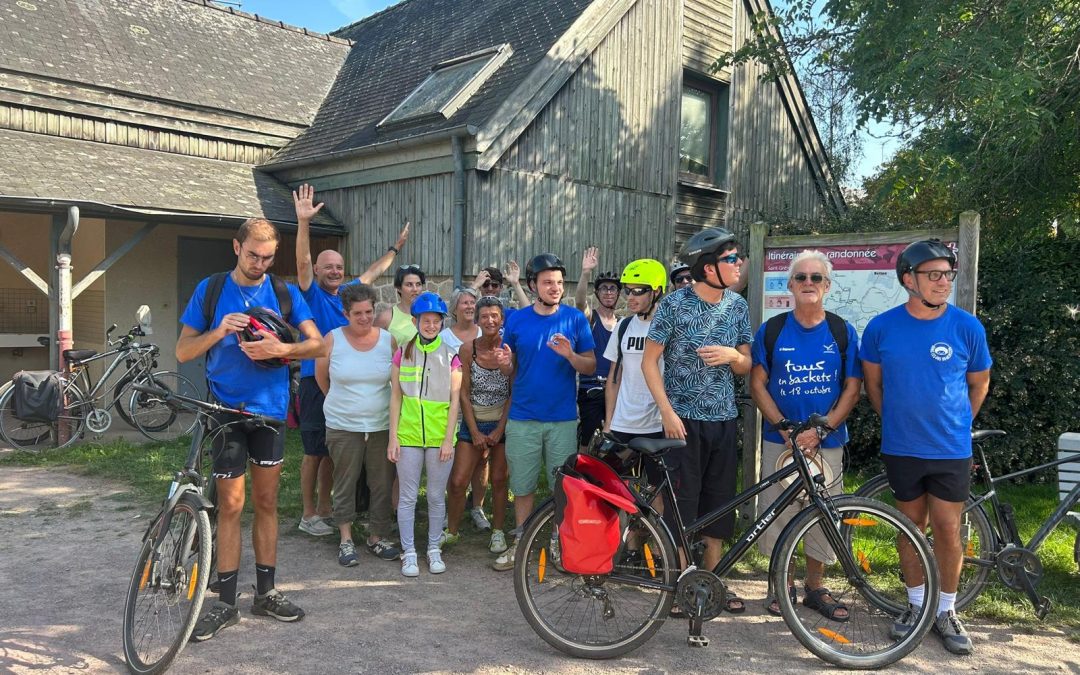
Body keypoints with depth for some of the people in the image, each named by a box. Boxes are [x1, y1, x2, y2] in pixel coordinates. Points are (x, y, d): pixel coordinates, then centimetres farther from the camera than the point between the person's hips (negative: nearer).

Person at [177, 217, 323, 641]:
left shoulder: (285, 292, 3)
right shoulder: (210, 290, 1)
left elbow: (317, 344, -2)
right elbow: (183, 352, 1)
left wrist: (282, 349, -20)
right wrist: (219, 331, -17)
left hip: (270, 409, 2)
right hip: (227, 410, -1)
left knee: (266, 502, 10)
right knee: (230, 504, 0)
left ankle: (266, 592, 21)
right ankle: (226, 603, 11)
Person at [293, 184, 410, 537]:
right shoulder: (312, 294, -6)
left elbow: (373, 272, 25)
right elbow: (302, 262, -22)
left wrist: (395, 247, 34)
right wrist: (304, 221, -35)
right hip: (315, 382, -6)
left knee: (332, 451, 13)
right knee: (314, 452, 1)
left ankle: (324, 509, 25)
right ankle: (309, 515, 12)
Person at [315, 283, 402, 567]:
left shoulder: (389, 340, -3)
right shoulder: (333, 339, -5)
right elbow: (321, 377, 8)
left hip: (382, 425, 1)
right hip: (343, 426, -1)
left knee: (382, 484, 7)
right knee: (345, 484, 8)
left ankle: (377, 536, 23)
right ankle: (346, 539, 22)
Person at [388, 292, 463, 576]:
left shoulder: (450, 356, 1)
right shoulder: (403, 353, 3)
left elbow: (454, 401, 0)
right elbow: (396, 397, 4)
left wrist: (448, 439, -6)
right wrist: (393, 437, -2)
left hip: (439, 438, 0)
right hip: (408, 436, 0)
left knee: (437, 496, 9)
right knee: (407, 496, 5)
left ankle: (434, 549, 24)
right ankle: (409, 552, 17)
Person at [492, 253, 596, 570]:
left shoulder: (575, 319, 1)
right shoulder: (516, 320, 4)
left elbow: (591, 367, 1)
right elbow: (510, 370, 8)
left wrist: (570, 355, -19)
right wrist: (503, 362, -14)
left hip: (563, 419, -1)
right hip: (523, 418, 1)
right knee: (522, 486, 8)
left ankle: (559, 542, 22)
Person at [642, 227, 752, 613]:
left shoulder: (737, 305, 5)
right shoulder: (675, 303, -10)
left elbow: (746, 367, 11)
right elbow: (649, 361, -7)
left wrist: (733, 355, -13)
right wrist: (667, 411, -15)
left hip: (723, 419, 5)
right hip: (684, 417, -5)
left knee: (719, 502, 11)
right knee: (681, 502, 0)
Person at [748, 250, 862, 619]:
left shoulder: (843, 332, 3)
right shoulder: (772, 330, 1)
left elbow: (852, 389, 0)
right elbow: (757, 384, 0)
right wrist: (787, 428, -12)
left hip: (827, 442, 1)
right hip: (779, 440, 0)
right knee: (778, 512, 3)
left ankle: (815, 587, 24)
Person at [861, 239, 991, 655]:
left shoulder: (968, 327, -8)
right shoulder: (881, 327, -6)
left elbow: (979, 383, 8)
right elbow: (873, 383, 8)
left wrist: (955, 425, 10)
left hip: (951, 450, -1)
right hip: (901, 449, 1)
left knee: (947, 530, 4)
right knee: (912, 526, 13)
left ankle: (946, 612, 22)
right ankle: (915, 605, 28)